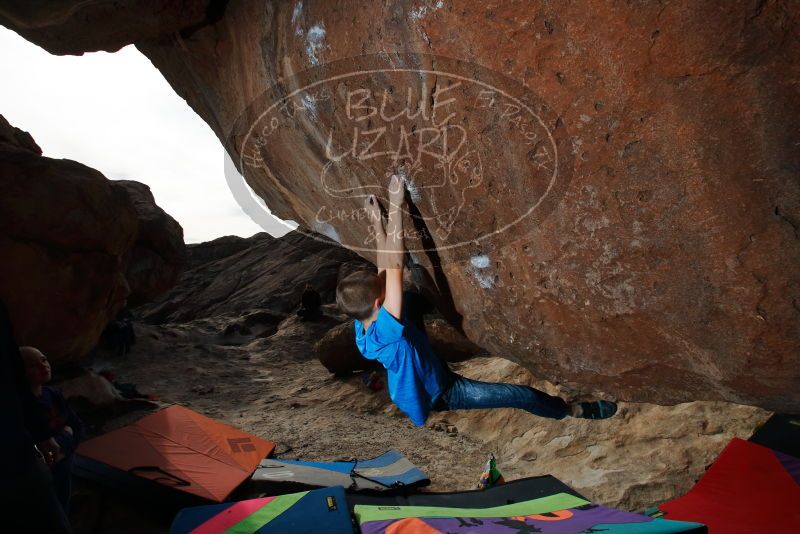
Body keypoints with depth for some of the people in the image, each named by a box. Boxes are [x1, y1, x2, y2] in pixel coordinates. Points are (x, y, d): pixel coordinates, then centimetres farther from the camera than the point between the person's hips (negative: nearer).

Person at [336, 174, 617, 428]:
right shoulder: (383, 333, -43)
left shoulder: (363, 328, -18)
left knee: (414, 307, 7)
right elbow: (394, 268, -49)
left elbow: (383, 273, -11)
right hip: (440, 392, -8)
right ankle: (574, 410, 26)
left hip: (418, 383, 8)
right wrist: (395, 206, -47)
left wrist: (378, 226, -15)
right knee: (523, 395, 3)